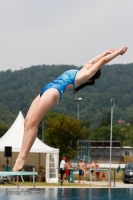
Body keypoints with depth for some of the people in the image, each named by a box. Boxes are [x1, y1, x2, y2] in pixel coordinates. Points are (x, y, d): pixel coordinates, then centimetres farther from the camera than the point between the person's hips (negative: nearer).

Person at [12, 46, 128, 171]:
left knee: (33, 123, -19)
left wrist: (118, 52, 15)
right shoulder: (81, 73, 26)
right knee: (27, 122, -5)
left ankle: (23, 157, -25)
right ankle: (21, 156, -13)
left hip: (53, 92, -9)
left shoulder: (86, 74, 1)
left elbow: (102, 61, 7)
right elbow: (93, 61, 39)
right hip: (46, 92, 9)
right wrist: (107, 51, 49)